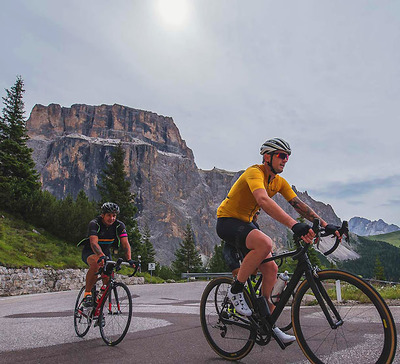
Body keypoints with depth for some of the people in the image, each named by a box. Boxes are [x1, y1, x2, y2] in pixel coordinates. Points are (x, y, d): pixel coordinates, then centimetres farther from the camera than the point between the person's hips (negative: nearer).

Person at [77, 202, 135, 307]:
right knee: (96, 264, -38)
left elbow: (125, 243, -25)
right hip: (89, 252, -4)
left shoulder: (119, 225, -16)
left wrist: (129, 259, -41)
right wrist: (101, 256, -58)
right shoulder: (94, 223, -26)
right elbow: (94, 243, -40)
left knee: (108, 281, -13)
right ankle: (87, 294, -21)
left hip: (106, 252, 4)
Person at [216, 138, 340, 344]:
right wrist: (294, 225, -53)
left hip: (245, 224, 8)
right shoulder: (254, 172, -23)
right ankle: (236, 290, -16)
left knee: (271, 268, -2)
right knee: (264, 243, -35)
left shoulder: (279, 182, 3)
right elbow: (263, 200, -42)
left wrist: (325, 225, -14)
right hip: (227, 221, -8)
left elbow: (299, 205, -2)